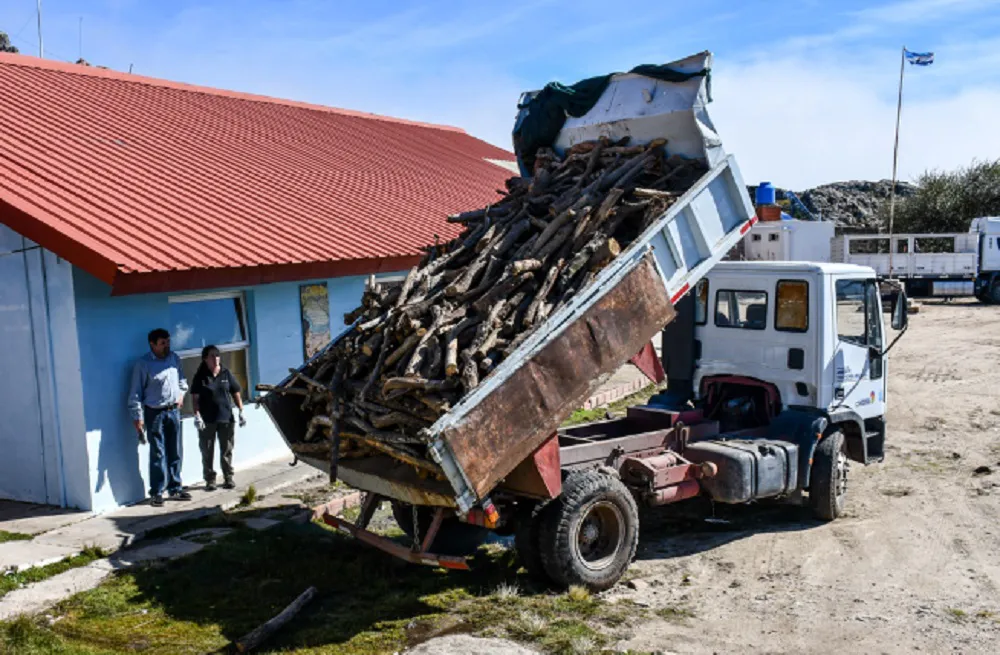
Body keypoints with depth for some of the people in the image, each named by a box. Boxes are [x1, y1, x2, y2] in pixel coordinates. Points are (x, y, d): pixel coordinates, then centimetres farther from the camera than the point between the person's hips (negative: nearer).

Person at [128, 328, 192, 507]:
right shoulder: (143, 364, -11)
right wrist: (138, 418, -13)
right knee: (158, 454, -3)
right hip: (155, 413, -5)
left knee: (176, 452, 10)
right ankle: (156, 493, 6)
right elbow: (135, 393, -10)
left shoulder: (174, 358, 5)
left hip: (174, 410, 5)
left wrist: (181, 393, 6)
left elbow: (181, 379, 23)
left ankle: (175, 489, 20)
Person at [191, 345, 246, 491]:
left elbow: (236, 393, 7)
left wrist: (241, 412, 2)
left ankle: (228, 477, 18)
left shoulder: (226, 374, 4)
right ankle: (210, 480, 13)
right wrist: (197, 415, -14)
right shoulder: (200, 376, -3)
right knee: (207, 452, 4)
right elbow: (195, 398, -4)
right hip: (207, 420, -2)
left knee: (227, 450, 8)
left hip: (226, 418, 2)